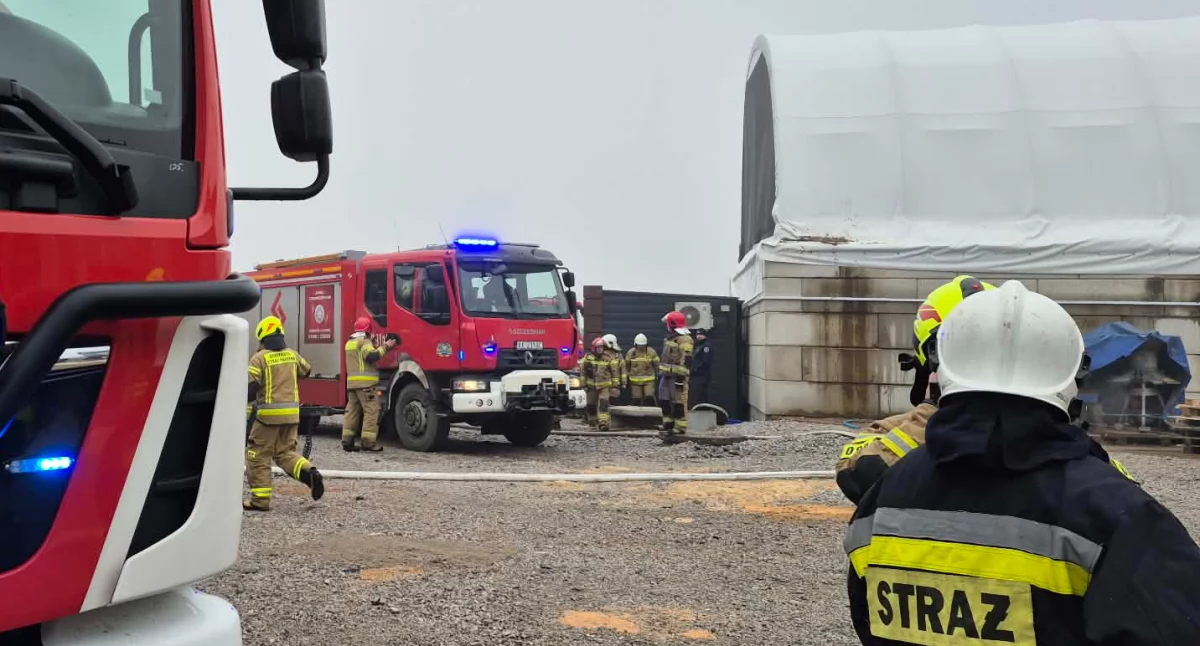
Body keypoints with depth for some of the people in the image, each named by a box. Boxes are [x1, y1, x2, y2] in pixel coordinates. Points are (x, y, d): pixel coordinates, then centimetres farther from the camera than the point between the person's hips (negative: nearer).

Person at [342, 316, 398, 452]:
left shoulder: (350, 342, 22)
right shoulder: (364, 341, -7)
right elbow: (371, 356, -20)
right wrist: (385, 346, -13)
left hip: (351, 382, 9)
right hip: (365, 382, -9)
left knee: (352, 411, 10)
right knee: (371, 411, -8)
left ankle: (347, 440, 7)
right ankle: (368, 442, -13)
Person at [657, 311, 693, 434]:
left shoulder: (684, 339, -14)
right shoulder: (670, 338, 19)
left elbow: (686, 361, -19)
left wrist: (681, 377, -23)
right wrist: (660, 373, 24)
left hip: (677, 376, -10)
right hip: (667, 375, 10)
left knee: (678, 402, -7)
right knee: (665, 401, 13)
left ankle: (680, 427, -5)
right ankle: (668, 423, 21)